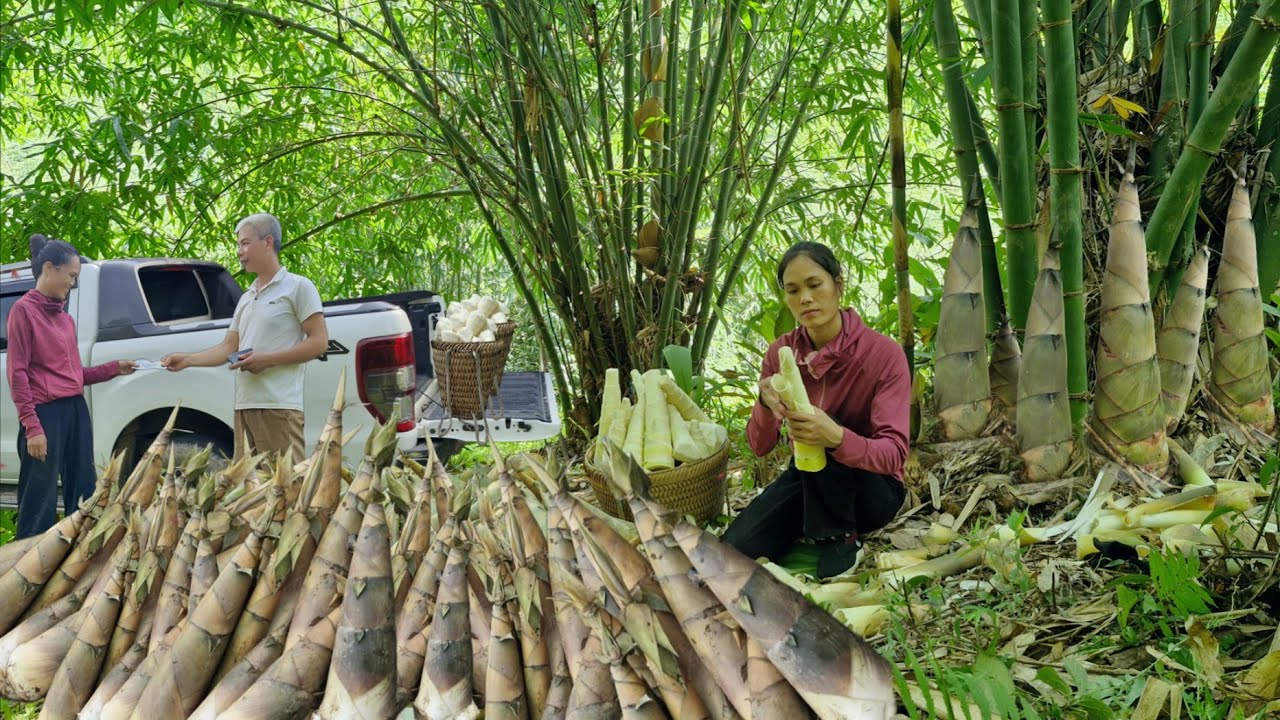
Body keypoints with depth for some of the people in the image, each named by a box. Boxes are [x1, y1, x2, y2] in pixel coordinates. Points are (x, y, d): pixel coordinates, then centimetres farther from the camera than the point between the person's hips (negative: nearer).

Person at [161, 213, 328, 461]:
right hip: (245, 404, 8)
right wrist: (187, 359, 10)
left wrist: (268, 359, -14)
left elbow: (319, 342, -7)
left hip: (279, 406, -8)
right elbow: (228, 347, 23)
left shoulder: (297, 287, 0)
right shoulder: (246, 298, 24)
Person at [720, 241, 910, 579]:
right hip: (808, 479, 4)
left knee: (821, 428, -33)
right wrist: (765, 403, -34)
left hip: (873, 489, -4)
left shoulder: (884, 354, -19)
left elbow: (893, 454, -28)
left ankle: (842, 536, -13)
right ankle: (812, 531, 8)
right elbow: (760, 446, -10)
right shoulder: (779, 353, -6)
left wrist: (836, 438, -49)